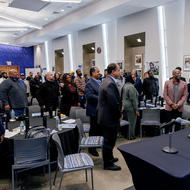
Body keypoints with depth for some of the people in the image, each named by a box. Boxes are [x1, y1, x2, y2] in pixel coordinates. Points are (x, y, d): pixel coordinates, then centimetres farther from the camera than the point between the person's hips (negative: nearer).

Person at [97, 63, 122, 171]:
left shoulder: (107, 81, 11)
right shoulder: (110, 84, -23)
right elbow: (114, 102, -27)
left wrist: (118, 112, 11)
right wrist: (119, 114, -11)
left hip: (106, 116, 11)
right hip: (110, 117, -11)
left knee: (109, 140, 24)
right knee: (109, 141, 5)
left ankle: (109, 158, 43)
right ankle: (108, 164, 21)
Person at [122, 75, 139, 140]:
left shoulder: (125, 86, 11)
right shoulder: (131, 87, -18)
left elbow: (123, 97, 17)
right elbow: (133, 99, -19)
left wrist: (123, 106, 22)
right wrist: (136, 109, -15)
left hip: (125, 105, 9)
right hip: (131, 107, -9)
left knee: (129, 121, 17)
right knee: (132, 122, 2)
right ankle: (131, 136, 12)